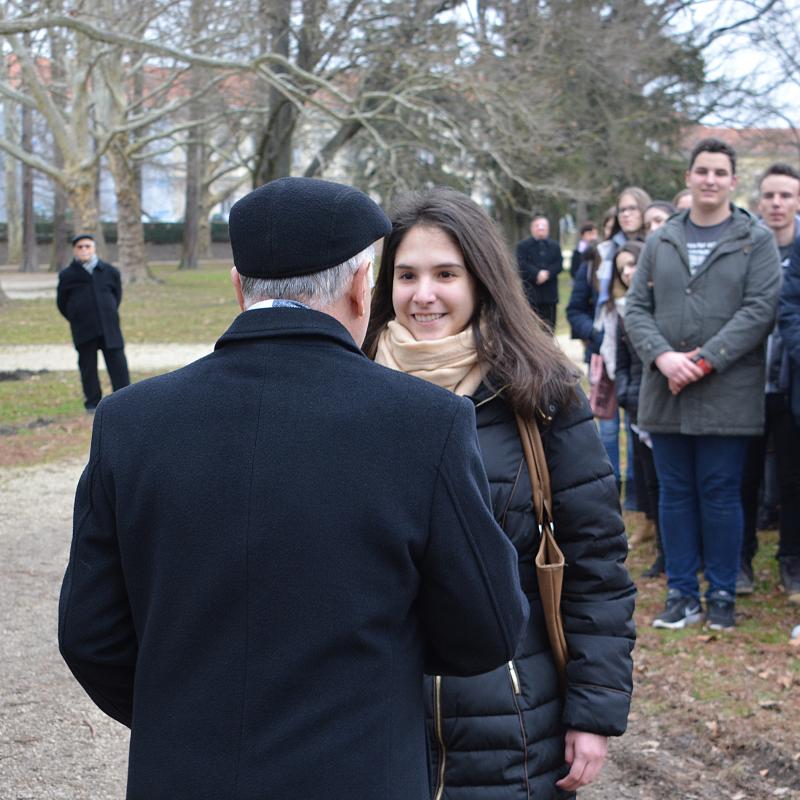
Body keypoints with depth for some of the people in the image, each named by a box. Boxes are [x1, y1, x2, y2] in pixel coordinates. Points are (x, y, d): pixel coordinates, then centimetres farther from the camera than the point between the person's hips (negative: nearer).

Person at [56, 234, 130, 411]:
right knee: (88, 366, 5)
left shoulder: (110, 272, 4)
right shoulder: (67, 275, 0)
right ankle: (92, 402, 15)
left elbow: (117, 295, 17)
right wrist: (77, 319, 9)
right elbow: (62, 303, 9)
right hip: (83, 330, -1)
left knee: (117, 363, -2)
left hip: (109, 326, 1)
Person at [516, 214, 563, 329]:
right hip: (530, 292, -3)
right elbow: (522, 264, -9)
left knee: (549, 325, 6)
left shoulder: (555, 246, 14)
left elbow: (559, 265, 2)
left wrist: (547, 273, -16)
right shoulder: (523, 246, 4)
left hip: (549, 292, 3)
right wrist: (537, 274, -21)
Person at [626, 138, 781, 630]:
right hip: (666, 392, 3)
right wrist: (663, 357, -11)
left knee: (720, 493, 1)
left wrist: (704, 361, -15)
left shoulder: (756, 240, 2)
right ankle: (682, 595, 17)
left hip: (727, 394, -3)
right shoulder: (660, 242, 12)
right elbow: (637, 309, 7)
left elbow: (760, 310, -8)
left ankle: (723, 595, 13)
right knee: (676, 493, 8)